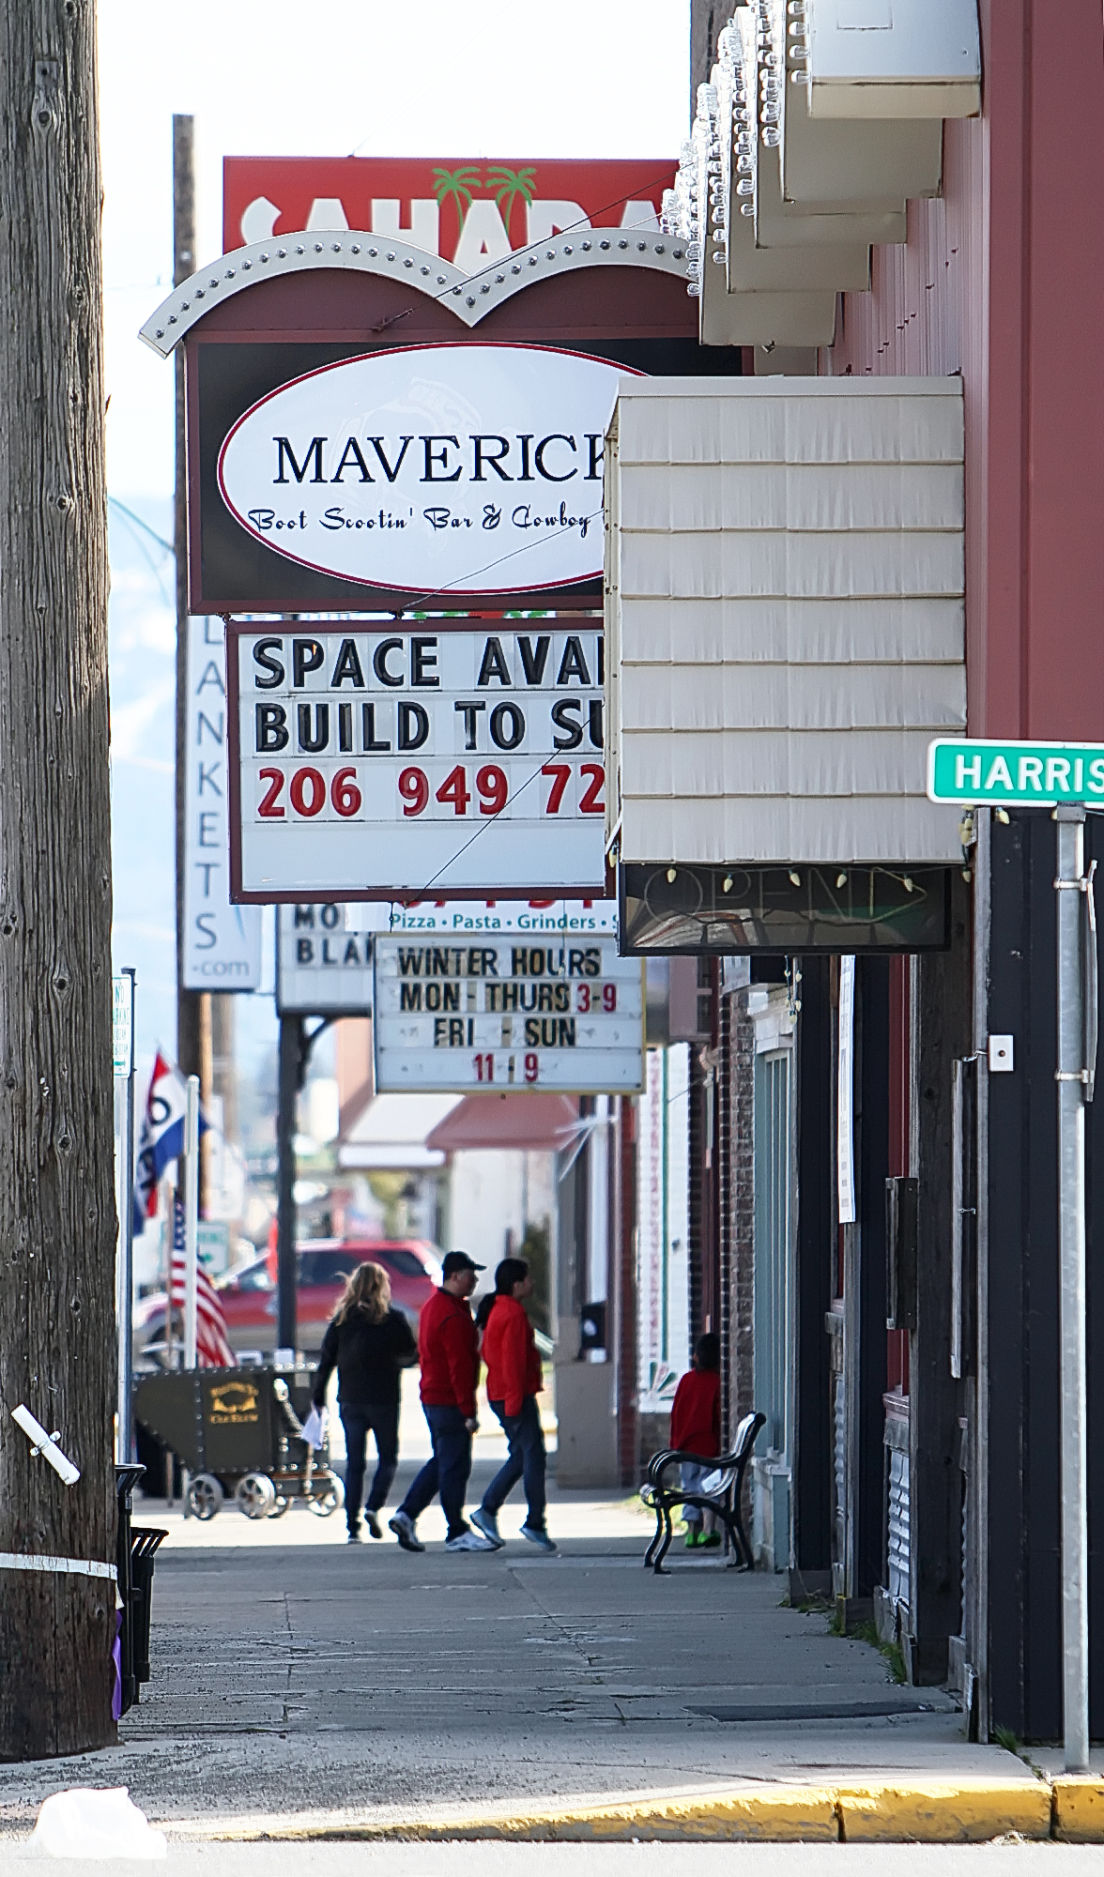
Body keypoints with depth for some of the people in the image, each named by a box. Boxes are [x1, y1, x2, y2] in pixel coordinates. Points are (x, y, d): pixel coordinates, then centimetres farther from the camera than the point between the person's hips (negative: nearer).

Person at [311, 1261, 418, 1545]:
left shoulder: (341, 1320, 0)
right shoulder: (393, 1320, -6)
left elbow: (326, 1359, -2)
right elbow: (411, 1355, 3)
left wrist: (317, 1397, 4)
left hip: (350, 1401, 2)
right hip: (384, 1400, -2)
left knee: (354, 1463, 7)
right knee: (388, 1458, 12)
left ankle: (353, 1526, 1)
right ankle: (374, 1507, -11)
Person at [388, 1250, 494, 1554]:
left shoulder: (431, 1307, 14)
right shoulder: (453, 1317, -19)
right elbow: (460, 1367, -21)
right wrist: (468, 1412, -20)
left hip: (432, 1399, 10)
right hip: (450, 1402, -10)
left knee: (441, 1461, 18)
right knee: (454, 1466, -3)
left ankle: (406, 1515, 12)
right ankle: (457, 1533, 2)